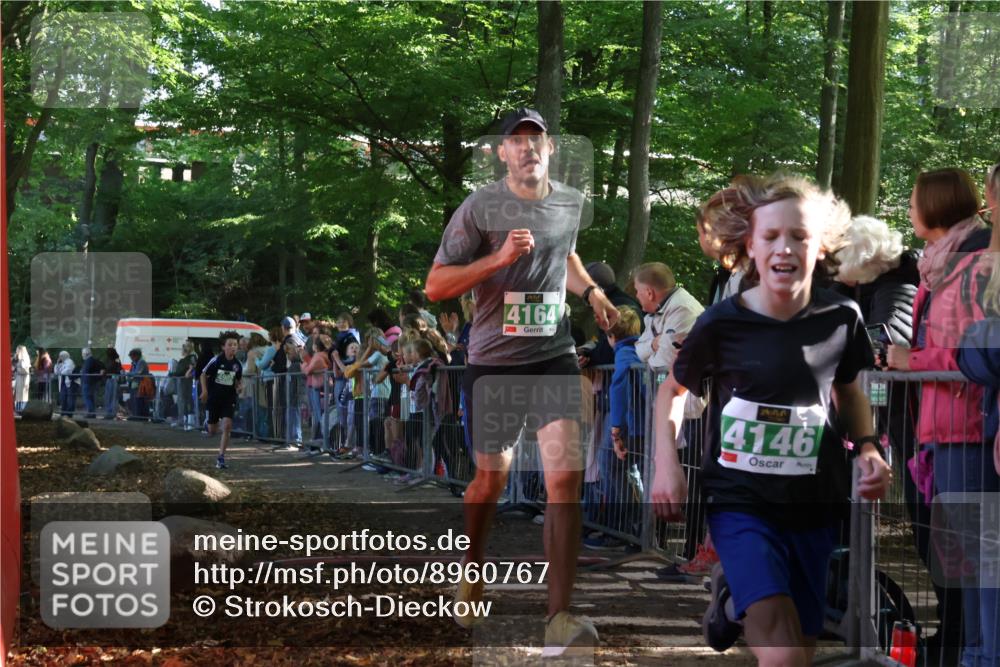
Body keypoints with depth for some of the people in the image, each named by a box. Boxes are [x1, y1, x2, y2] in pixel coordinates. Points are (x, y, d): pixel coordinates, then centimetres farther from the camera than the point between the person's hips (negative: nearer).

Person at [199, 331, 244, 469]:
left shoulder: (237, 364, -2)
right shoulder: (216, 360, -12)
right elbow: (203, 375, -2)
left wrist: (239, 387, -4)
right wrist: (204, 391, -12)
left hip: (229, 398, 2)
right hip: (214, 398, -1)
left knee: (227, 426, -15)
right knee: (212, 431, 7)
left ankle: (221, 458, -10)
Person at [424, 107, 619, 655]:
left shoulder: (571, 203, 7)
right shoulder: (480, 208, -7)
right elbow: (435, 286, -9)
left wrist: (590, 290, 10)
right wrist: (499, 258, -21)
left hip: (555, 356, 2)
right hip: (494, 361, -2)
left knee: (566, 475, -13)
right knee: (491, 478, 9)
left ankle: (558, 617, -12)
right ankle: (471, 575, 39)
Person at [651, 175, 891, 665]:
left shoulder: (841, 320, -5)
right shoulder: (721, 324, -11)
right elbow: (672, 390, 7)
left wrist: (868, 449, -1)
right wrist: (666, 465, -3)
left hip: (814, 505, 4)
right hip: (741, 501, -3)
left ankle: (737, 595, 42)